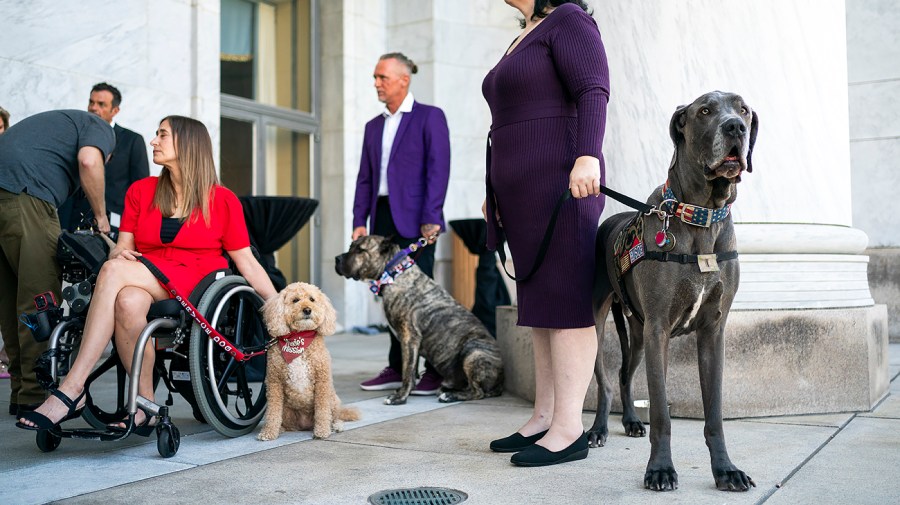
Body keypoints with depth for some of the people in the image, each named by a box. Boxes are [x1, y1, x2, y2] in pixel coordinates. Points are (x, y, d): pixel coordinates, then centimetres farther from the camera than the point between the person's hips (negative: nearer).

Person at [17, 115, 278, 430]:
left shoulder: (223, 200, 5)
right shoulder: (140, 191, 16)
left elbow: (246, 262, 5)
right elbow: (122, 248, 13)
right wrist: (120, 254, -11)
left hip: (199, 287, -3)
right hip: (146, 285, 3)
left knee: (114, 271, -30)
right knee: (128, 301, -36)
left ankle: (72, 389, -31)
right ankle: (145, 405, -25)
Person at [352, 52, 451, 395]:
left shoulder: (429, 117, 1)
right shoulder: (374, 126, 20)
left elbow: (438, 170, -8)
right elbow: (365, 178, 17)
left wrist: (430, 218, -16)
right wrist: (359, 221, 7)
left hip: (413, 219, -6)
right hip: (382, 217, 6)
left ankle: (436, 371, 1)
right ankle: (397, 369, 14)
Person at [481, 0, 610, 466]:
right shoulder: (525, 38, 26)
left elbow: (593, 91, -14)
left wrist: (587, 156, -28)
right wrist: (498, 192, 25)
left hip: (558, 183, -10)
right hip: (522, 195, 10)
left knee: (564, 301, -11)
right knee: (539, 304, 8)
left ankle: (569, 430, -10)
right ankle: (544, 417, 12)